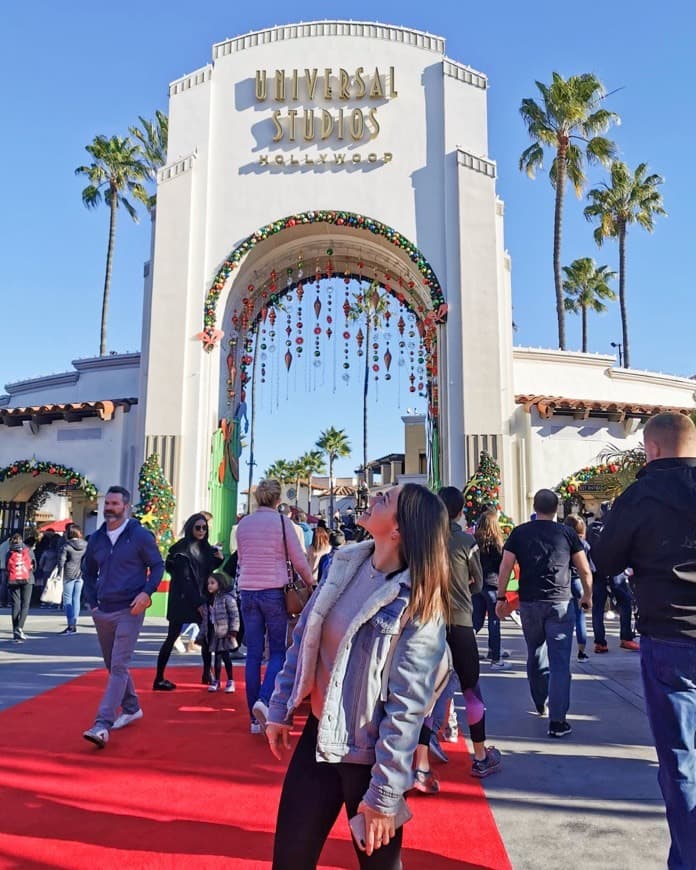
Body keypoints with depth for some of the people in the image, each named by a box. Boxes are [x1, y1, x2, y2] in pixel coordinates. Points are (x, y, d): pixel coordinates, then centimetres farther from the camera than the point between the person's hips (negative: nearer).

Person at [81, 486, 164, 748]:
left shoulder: (140, 535, -7)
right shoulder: (97, 538, 7)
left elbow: (157, 566, -2)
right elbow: (88, 572, 20)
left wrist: (146, 592, -16)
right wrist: (93, 602, 10)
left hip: (129, 611, -6)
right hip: (103, 612, 6)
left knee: (119, 666, -11)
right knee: (113, 665, 16)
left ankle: (102, 725, -13)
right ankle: (131, 708, 34)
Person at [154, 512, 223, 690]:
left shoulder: (205, 548, 8)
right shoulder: (182, 549, -12)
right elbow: (184, 578, -15)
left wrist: (219, 560, -2)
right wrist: (197, 602, -17)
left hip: (200, 598, 7)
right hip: (182, 599, -7)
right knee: (172, 637, -2)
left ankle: (207, 673, 21)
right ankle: (159, 679, 6)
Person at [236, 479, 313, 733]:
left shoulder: (243, 524, 5)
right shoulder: (282, 521, -6)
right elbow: (298, 559, -3)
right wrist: (310, 582, 13)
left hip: (248, 591, 4)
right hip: (274, 591, -4)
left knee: (253, 653, 7)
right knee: (278, 651, 6)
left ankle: (256, 719, 11)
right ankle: (265, 699, -17)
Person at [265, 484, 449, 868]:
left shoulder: (418, 604, -21)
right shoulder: (345, 562, -3)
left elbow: (408, 706, -20)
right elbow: (303, 639, 7)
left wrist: (384, 793, -17)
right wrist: (280, 708, 9)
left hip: (371, 757, -5)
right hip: (317, 736, 5)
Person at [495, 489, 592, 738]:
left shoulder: (519, 533, 2)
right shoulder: (567, 533, 0)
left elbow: (505, 568, -2)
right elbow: (585, 571, 2)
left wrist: (501, 598, 6)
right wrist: (587, 596, 17)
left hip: (529, 603, 2)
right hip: (560, 604, -2)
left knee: (535, 655, 20)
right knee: (559, 662, 1)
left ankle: (540, 704, 37)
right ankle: (557, 721, -2)